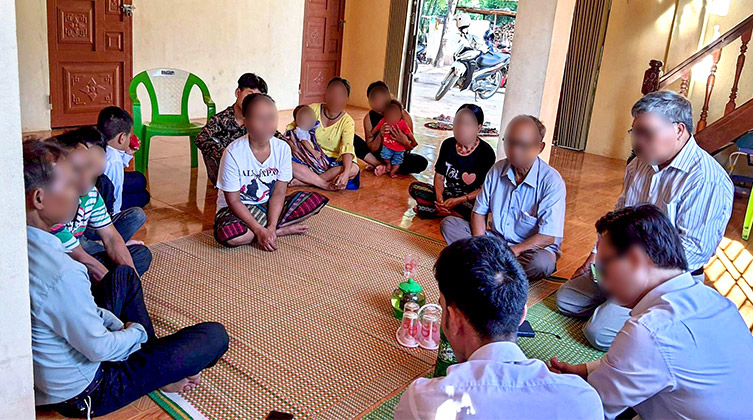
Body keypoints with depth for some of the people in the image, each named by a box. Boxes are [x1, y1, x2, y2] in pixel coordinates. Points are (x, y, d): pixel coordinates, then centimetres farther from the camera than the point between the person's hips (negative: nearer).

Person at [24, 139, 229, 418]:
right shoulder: (61, 273, -37)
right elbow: (99, 349, -25)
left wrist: (117, 324, 4)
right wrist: (135, 331, -6)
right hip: (81, 394, -9)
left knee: (123, 275, 26)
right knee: (214, 336, -10)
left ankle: (158, 362, 26)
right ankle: (160, 377, 19)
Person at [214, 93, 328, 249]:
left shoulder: (282, 148, -11)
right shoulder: (233, 153, -22)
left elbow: (279, 192, -10)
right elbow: (233, 201, -19)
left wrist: (271, 227, -23)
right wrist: (260, 230, -26)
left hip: (269, 206, 4)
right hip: (237, 209, -3)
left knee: (317, 201, -14)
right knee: (228, 235, -39)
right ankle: (283, 229, -17)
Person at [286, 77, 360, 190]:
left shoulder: (347, 122, -7)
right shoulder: (313, 110, -2)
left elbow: (347, 149, -22)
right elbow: (291, 128, 3)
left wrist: (346, 173, -39)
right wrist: (292, 146, -19)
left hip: (333, 161, 0)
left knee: (354, 169, -32)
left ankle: (303, 181, -28)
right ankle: (325, 184, -30)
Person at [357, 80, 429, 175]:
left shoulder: (403, 116, -14)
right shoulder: (369, 118, -11)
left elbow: (410, 147, -10)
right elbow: (372, 149, -10)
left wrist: (403, 139, -34)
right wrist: (380, 135, -31)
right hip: (377, 154, 1)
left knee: (422, 162, -31)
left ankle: (384, 168, -21)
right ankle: (378, 164, -22)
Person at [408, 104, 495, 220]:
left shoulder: (486, 152, -11)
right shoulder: (448, 144, 4)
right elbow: (439, 175, 4)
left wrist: (458, 201, -23)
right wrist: (439, 197, -17)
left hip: (470, 200, -4)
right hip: (448, 193, 5)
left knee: (474, 212, -40)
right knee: (414, 188, -14)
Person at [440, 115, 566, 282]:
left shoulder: (552, 181, -17)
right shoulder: (497, 170, -2)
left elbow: (548, 237, -20)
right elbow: (479, 212, 4)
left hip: (533, 248, -5)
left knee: (541, 263, -39)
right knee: (449, 223, -9)